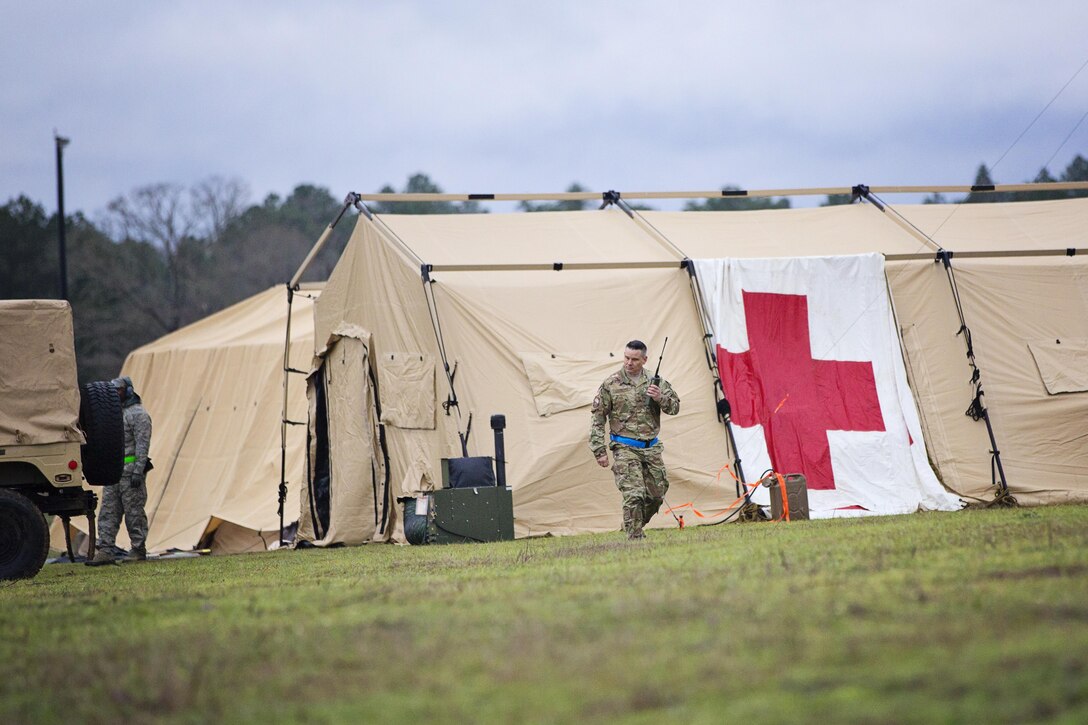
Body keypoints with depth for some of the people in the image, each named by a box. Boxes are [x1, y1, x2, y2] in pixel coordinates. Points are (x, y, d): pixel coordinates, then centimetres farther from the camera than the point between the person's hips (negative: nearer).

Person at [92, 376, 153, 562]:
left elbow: (142, 444, -14)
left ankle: (138, 551, 2)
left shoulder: (138, 414, -7)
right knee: (108, 511, 1)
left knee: (134, 512, -3)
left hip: (130, 471, -8)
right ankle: (106, 550, -1)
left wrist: (138, 471, -21)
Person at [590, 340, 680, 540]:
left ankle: (633, 528, 31)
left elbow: (674, 407, 5)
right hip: (625, 449, -4)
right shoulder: (611, 384, -4)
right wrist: (599, 451, -5)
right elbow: (598, 419, -1)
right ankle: (635, 539, -15)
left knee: (656, 496, 10)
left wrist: (660, 397, -17)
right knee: (634, 495, -17)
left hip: (651, 448, 5)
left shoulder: (654, 382, 6)